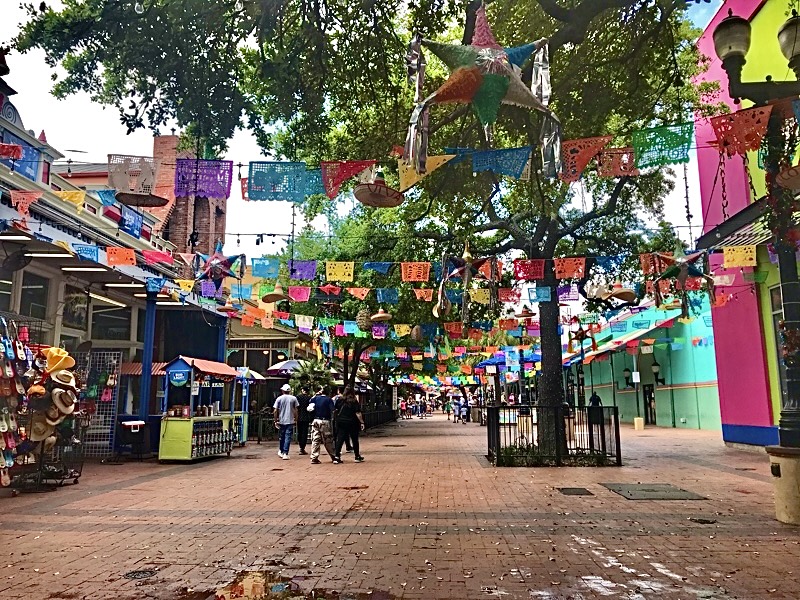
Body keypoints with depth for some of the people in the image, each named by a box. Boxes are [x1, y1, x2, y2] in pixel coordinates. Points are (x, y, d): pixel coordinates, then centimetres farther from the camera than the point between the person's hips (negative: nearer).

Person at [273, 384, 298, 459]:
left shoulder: (279, 399, -1)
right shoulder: (293, 398, -1)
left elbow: (275, 411, -2)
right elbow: (296, 410, -1)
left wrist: (276, 421, 6)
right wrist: (296, 419, 9)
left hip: (281, 421, 2)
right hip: (290, 421, -2)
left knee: (282, 436, 18)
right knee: (288, 437, -1)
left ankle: (281, 451, 30)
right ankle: (285, 453, -6)